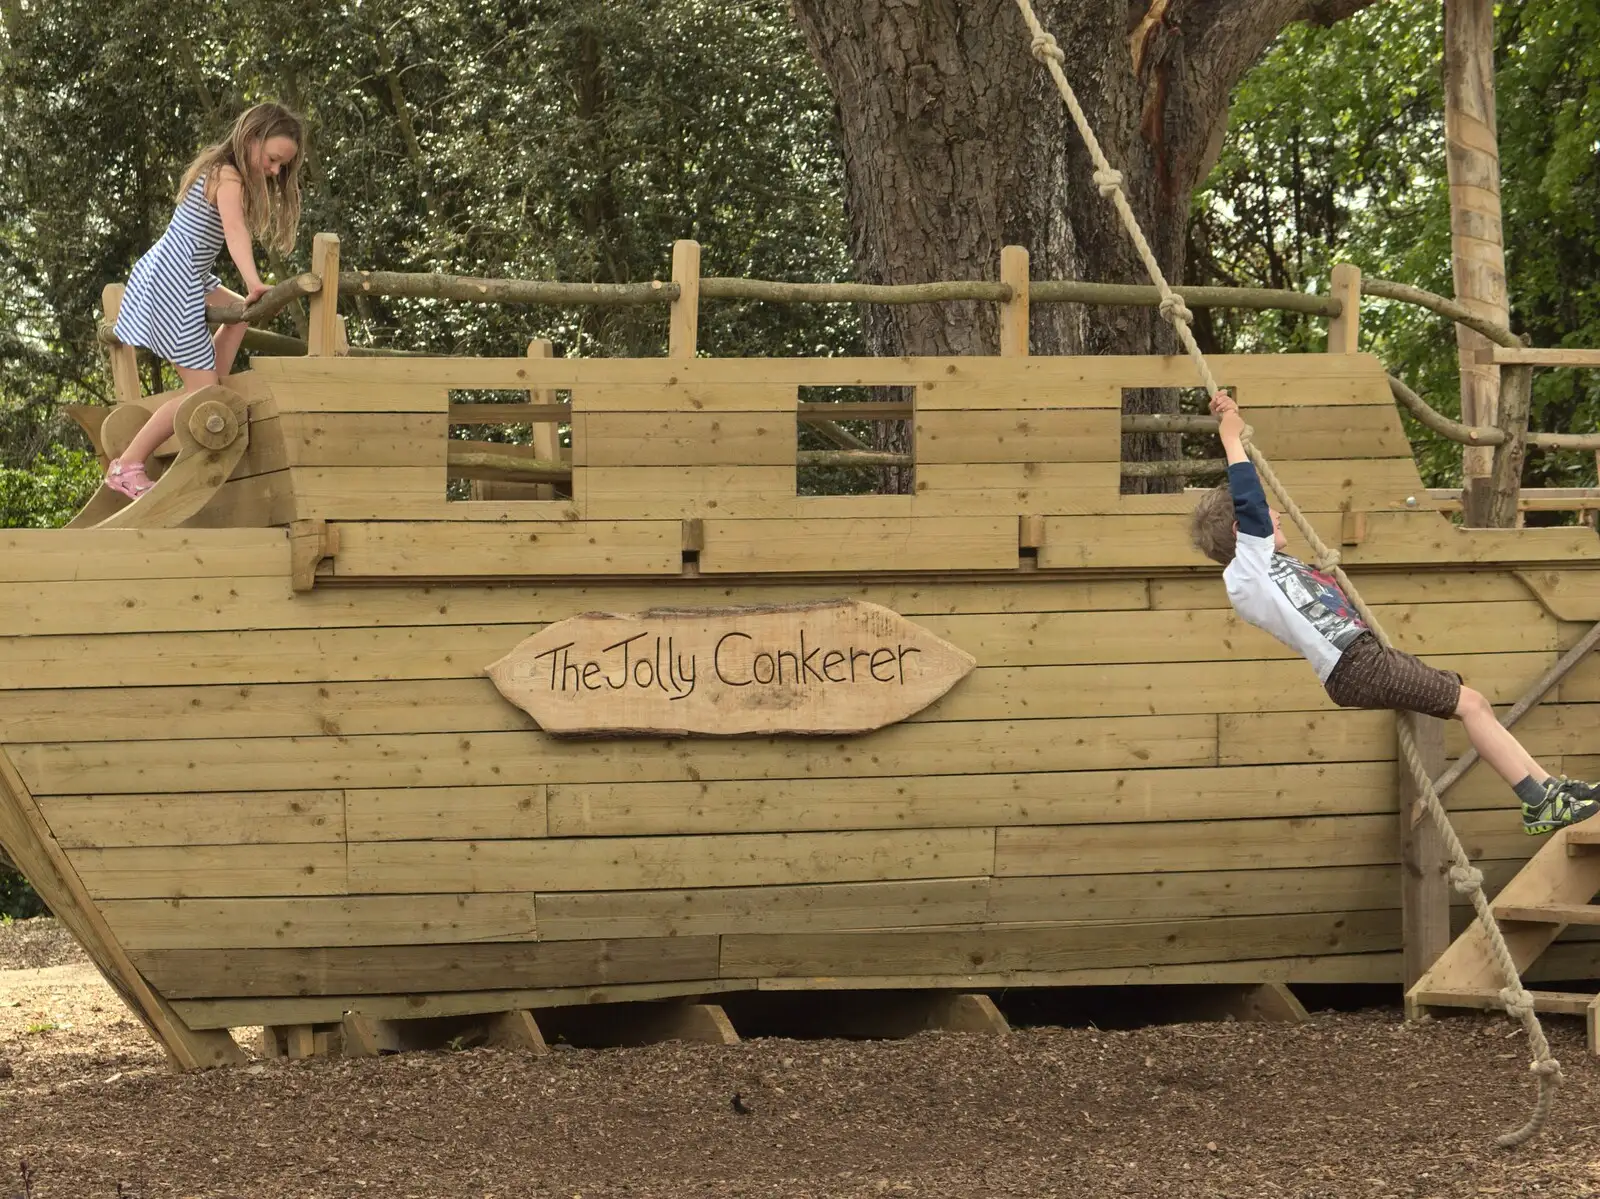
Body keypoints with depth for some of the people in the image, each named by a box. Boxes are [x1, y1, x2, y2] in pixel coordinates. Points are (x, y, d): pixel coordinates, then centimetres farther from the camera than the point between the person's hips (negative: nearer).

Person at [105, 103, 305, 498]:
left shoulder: (217, 170, 15)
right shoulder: (229, 179, -14)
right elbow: (235, 231, -33)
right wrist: (252, 282, -49)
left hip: (179, 281, 10)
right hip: (172, 284, -10)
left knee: (242, 312, 30)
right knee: (199, 389, -9)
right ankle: (127, 467, -5)